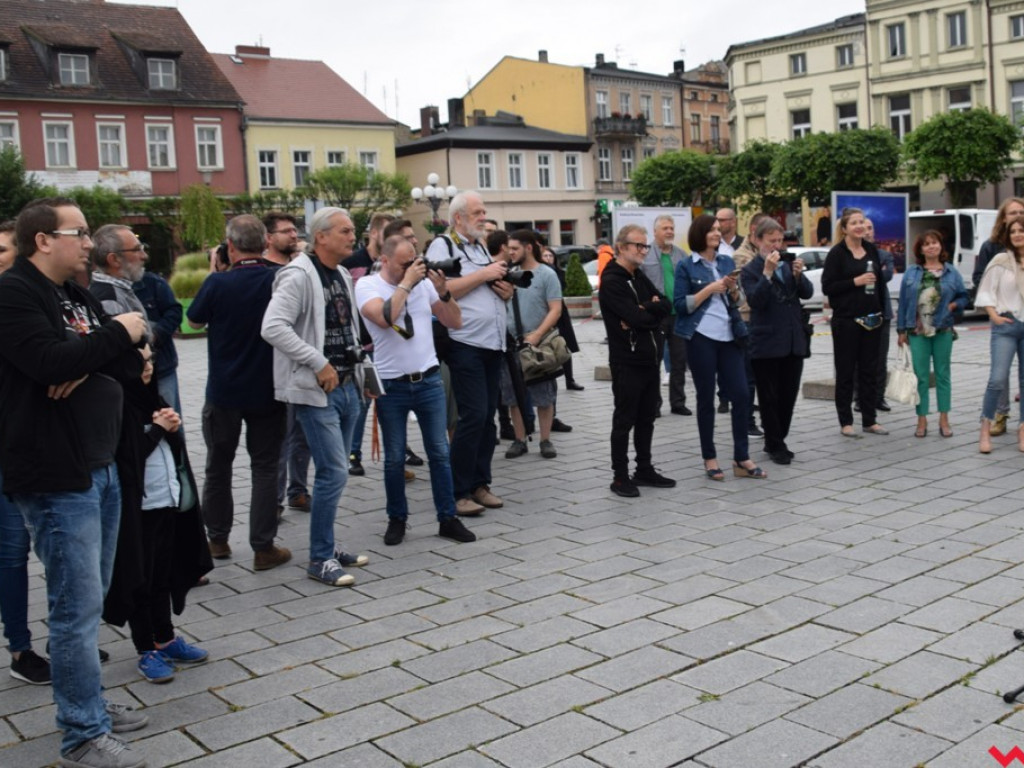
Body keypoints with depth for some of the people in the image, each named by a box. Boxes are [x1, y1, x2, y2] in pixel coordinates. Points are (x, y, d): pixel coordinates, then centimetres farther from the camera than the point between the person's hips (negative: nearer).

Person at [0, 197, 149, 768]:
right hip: (56, 478, -9)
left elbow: (131, 365, 8)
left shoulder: (79, 296, 15)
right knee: (78, 605, -4)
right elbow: (50, 361, -26)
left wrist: (89, 368, -12)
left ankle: (90, 704, 31)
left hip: (101, 468, 9)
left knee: (89, 599, 17)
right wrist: (116, 334, -12)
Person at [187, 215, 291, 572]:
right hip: (268, 392, 1)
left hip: (223, 392, 0)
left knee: (218, 466, 16)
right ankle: (263, 548, 7)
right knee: (265, 467, 7)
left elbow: (194, 321, 3)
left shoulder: (218, 283, -15)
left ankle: (218, 540, 27)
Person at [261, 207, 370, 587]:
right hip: (316, 390, -9)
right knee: (334, 473, -10)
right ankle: (320, 560, 2)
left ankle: (328, 547, 26)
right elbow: (273, 328, -25)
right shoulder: (299, 277, -14)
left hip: (347, 385, 9)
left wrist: (356, 362, 14)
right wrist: (319, 364, -23)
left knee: (334, 472, 14)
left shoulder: (343, 275, 13)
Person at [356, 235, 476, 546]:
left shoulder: (423, 281, 5)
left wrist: (443, 291, -9)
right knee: (394, 458, 7)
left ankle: (448, 518, 15)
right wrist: (406, 282, -18)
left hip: (429, 380, 3)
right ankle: (397, 519, 22)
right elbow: (384, 317, -25)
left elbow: (455, 322, 6)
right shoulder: (367, 285, -5)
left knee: (440, 453, 6)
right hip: (391, 385, -3)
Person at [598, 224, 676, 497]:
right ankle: (620, 477, 7)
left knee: (647, 419, 13)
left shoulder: (639, 277, 15)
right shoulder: (612, 282, -13)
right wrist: (653, 311, -2)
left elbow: (664, 306, 6)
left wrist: (643, 311, -13)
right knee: (625, 420, 0)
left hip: (651, 359, 8)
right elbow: (635, 317, -22)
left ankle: (644, 470, 23)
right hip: (627, 362, -8)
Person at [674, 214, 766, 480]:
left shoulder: (727, 262, 12)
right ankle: (710, 458, 13)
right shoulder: (686, 266, -3)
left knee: (740, 395, 0)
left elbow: (736, 302, 15)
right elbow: (681, 305, -9)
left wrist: (733, 289, -5)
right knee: (706, 398, 4)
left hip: (729, 336, 5)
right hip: (702, 337, -4)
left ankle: (742, 459, 8)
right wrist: (709, 289, -15)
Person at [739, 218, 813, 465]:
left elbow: (807, 293, 3)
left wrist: (798, 274, -14)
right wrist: (768, 273, -24)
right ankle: (776, 446, 11)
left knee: (789, 395, 10)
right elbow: (755, 300, -17)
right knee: (769, 397, 2)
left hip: (794, 340, 5)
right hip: (766, 343, -5)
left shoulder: (789, 263, 11)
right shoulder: (750, 271, -3)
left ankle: (776, 441, 23)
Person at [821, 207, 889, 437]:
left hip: (871, 319, 5)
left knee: (869, 371, 9)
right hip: (846, 320, -5)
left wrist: (881, 311, 14)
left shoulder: (871, 249, 10)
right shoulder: (837, 253, -6)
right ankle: (845, 422, 9)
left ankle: (869, 420, 16)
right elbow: (827, 287, -10)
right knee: (846, 371, 2)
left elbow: (879, 280, 19)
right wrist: (855, 282, -18)